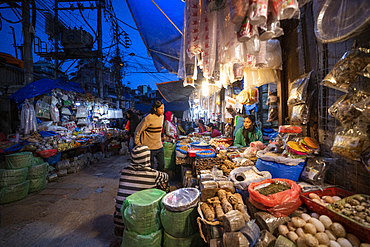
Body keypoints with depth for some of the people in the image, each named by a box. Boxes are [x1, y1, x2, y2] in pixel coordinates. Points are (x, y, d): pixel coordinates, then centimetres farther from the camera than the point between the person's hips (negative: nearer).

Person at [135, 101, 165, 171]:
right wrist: (138, 144, -8)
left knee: (162, 165, 13)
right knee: (150, 168, 5)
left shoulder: (161, 117, 4)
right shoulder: (148, 118, -19)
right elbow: (138, 131, -12)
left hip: (159, 147, 7)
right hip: (149, 148, -6)